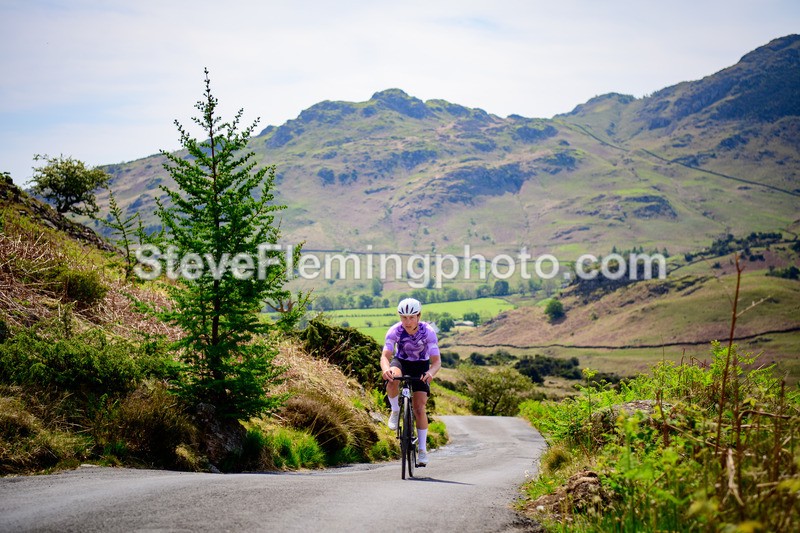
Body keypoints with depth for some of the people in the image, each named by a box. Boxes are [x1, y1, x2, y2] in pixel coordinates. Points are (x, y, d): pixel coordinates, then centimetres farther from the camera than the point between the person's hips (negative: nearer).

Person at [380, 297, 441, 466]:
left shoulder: (428, 331, -26)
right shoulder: (394, 331, -24)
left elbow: (436, 360, -29)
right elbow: (385, 355, -32)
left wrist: (431, 373, -51)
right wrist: (385, 369, -55)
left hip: (421, 366, -1)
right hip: (401, 362, 1)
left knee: (419, 408, -11)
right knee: (393, 378, -37)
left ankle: (423, 449, 2)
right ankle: (395, 412, -12)